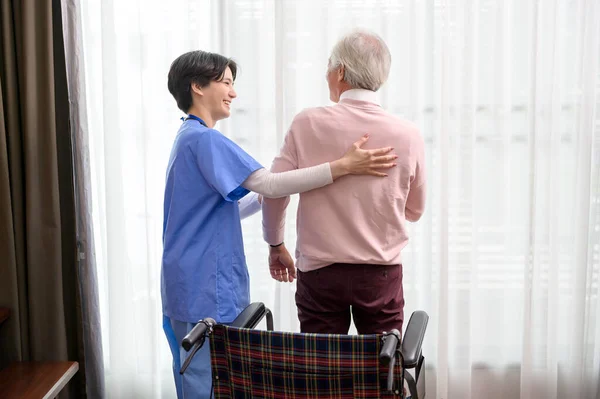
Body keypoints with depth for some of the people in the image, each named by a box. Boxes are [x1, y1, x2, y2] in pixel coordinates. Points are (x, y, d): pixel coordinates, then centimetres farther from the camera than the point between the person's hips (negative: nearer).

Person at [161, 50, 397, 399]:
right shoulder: (204, 138, -15)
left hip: (192, 287, 10)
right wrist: (344, 166, -25)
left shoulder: (190, 138, 17)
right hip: (205, 290, -10)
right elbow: (268, 184, -24)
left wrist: (266, 198, 12)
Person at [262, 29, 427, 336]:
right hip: (382, 273, 1)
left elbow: (273, 192, -5)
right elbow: (414, 211, 7)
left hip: (319, 272, 0)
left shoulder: (308, 123, -9)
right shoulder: (407, 134, -6)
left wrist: (276, 245, 12)